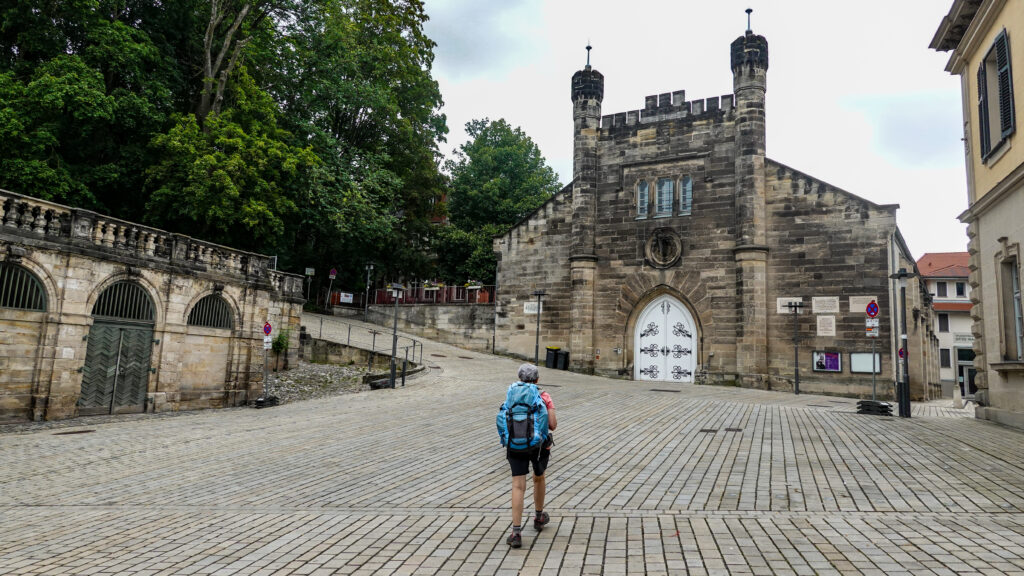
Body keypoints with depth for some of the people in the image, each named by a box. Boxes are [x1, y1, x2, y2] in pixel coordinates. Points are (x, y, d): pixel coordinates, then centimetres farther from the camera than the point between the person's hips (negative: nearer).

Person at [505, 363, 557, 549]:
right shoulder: (545, 398, -6)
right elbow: (553, 425, -9)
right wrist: (553, 418, 14)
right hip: (539, 445, 0)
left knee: (518, 487, -2)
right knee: (539, 478, 25)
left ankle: (516, 533, -11)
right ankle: (539, 517, 42)